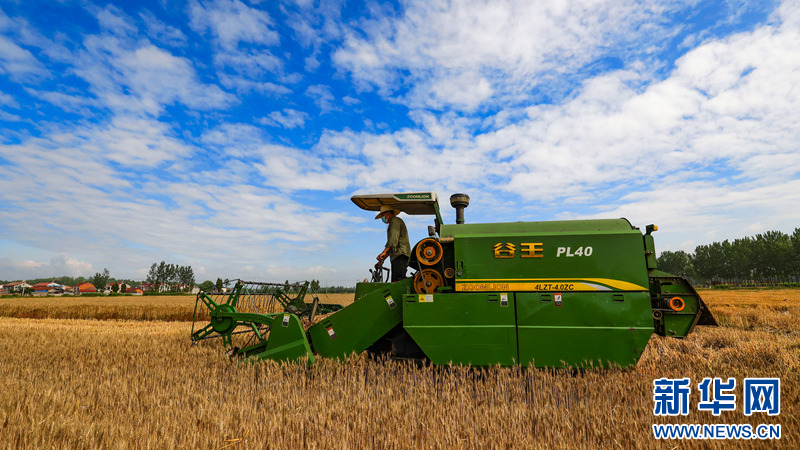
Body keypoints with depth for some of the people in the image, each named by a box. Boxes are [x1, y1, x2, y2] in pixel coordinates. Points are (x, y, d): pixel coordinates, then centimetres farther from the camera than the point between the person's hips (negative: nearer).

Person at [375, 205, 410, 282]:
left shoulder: (395, 220, 2)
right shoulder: (393, 223, 32)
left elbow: (393, 239, -15)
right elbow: (392, 246, 30)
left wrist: (384, 252, -19)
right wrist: (383, 259, 23)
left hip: (400, 256, -10)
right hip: (397, 256, 10)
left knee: (398, 281, -20)